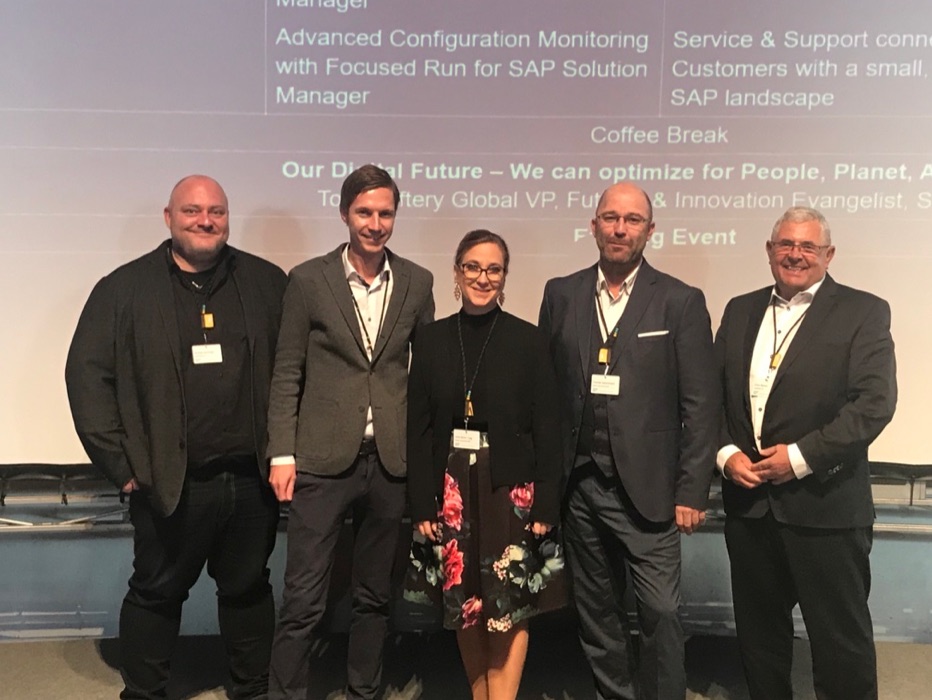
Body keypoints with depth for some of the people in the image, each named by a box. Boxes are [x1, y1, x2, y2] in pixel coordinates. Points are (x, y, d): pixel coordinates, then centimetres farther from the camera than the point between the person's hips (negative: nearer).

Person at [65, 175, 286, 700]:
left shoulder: (267, 282, 4)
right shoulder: (124, 288, -1)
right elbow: (88, 376, -3)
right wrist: (120, 463, -7)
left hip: (252, 478, 2)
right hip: (169, 482, -2)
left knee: (249, 587, 17)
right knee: (157, 592, 14)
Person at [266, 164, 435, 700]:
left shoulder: (417, 283, 5)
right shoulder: (308, 280, -1)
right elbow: (287, 373, 0)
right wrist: (282, 454, -5)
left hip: (393, 462, 3)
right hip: (323, 459, -2)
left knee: (376, 596, 15)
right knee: (304, 601, 2)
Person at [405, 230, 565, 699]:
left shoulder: (529, 341, -3)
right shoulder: (431, 341, 3)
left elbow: (547, 429, -4)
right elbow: (418, 429, 2)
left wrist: (546, 504, -8)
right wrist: (421, 504, -3)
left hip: (510, 488, -2)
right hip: (450, 488, 2)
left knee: (509, 607, 3)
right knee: (464, 605, 13)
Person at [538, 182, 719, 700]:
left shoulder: (681, 302, -3)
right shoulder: (562, 294, 5)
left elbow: (700, 405, -4)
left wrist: (692, 492, -7)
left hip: (647, 487, -3)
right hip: (579, 485, 3)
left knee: (661, 613, 0)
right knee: (597, 612, 16)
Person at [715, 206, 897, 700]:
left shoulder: (863, 312, -3)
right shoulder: (740, 310, 11)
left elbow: (875, 402, -13)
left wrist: (800, 457, -17)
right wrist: (726, 453, -7)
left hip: (824, 505, -4)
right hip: (748, 501, 4)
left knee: (841, 639, 8)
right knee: (758, 631, 17)